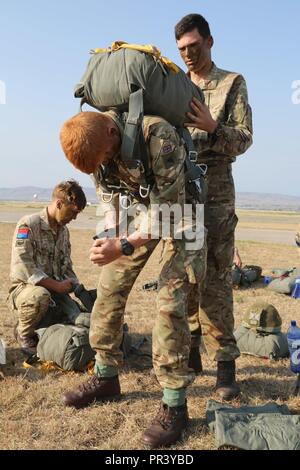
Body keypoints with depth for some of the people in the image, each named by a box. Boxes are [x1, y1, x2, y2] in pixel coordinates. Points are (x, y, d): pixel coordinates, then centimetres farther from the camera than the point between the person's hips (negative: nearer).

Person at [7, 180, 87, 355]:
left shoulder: (64, 231, 8)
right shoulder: (28, 224, -14)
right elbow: (22, 266, -23)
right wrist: (56, 285, -22)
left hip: (55, 290, 6)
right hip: (25, 288, -6)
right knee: (40, 296, -40)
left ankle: (41, 326, 15)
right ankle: (24, 334, -7)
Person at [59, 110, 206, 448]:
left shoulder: (158, 135, -33)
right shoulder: (94, 139, -11)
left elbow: (167, 205, -28)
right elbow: (107, 191, 2)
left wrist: (124, 246, -32)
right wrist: (109, 236, -11)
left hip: (175, 211, -6)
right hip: (137, 209, 6)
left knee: (169, 302, -16)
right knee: (108, 291, 3)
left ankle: (174, 404, -4)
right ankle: (105, 377, 20)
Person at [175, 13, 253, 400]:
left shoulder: (232, 83, 7)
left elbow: (244, 138, -2)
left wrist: (212, 127, -22)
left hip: (215, 190, -4)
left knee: (214, 277, -9)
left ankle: (224, 361, -2)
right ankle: (190, 350, 17)